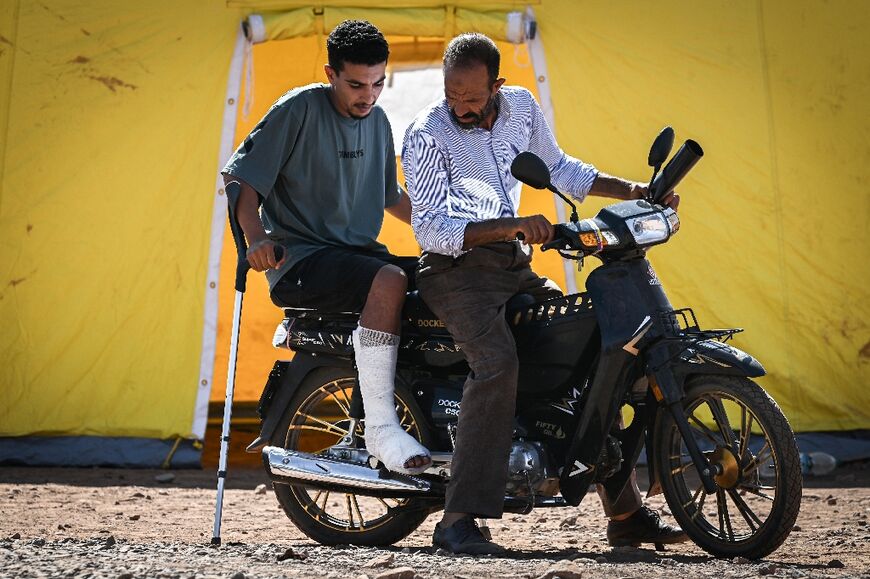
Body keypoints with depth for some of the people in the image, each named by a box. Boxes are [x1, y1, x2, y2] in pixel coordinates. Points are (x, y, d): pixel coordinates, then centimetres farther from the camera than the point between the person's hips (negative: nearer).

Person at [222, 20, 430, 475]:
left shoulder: (377, 120, 14)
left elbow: (391, 196, 29)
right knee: (389, 282, -34)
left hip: (358, 252, 7)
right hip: (301, 260, -7)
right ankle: (380, 425, -31)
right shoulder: (299, 108, -7)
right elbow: (241, 177, -10)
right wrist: (256, 237, -26)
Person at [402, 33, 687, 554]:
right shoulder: (426, 135, -15)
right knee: (498, 363, -31)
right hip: (456, 267, -7)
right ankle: (459, 520, -28)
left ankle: (626, 513, 10)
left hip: (513, 262, 7)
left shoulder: (522, 107, 3)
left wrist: (631, 190, 9)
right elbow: (431, 228, -21)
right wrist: (512, 226, -33)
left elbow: (557, 167, 19)